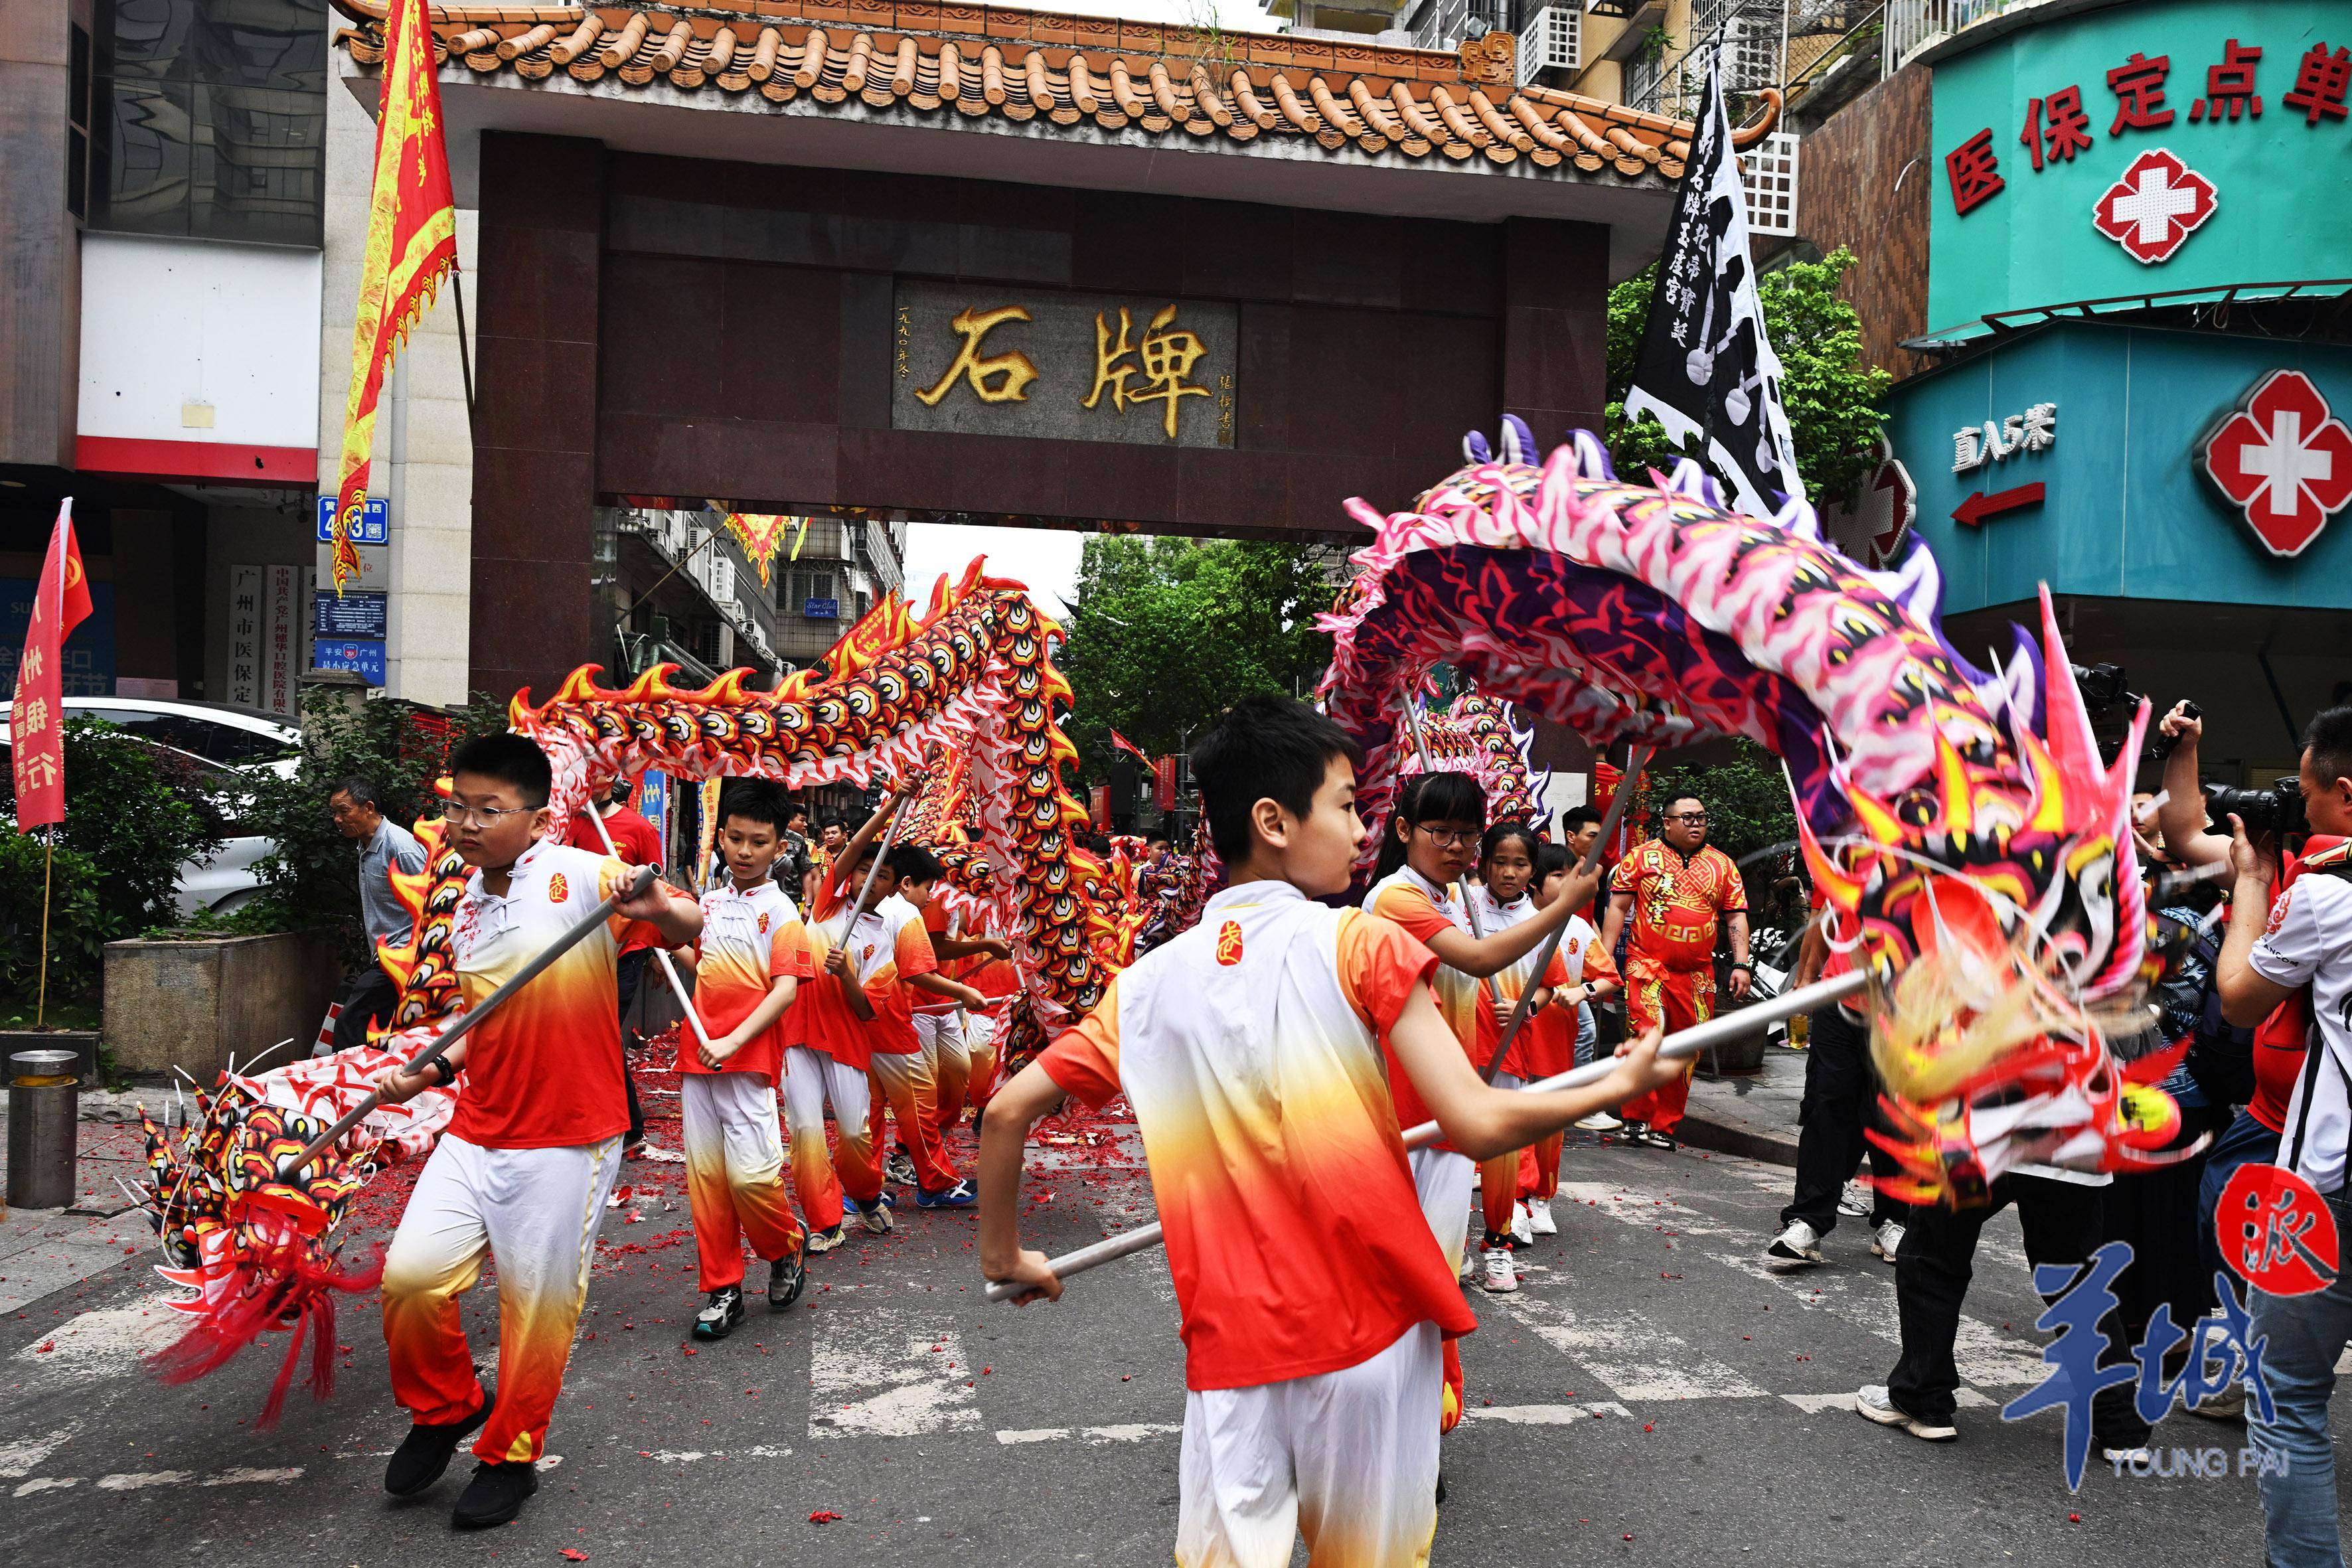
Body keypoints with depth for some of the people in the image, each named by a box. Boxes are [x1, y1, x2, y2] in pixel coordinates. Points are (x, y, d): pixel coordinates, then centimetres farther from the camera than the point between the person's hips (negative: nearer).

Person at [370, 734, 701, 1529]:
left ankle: (510, 1456, 29)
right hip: (477, 1132, 6)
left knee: (537, 1309, 6)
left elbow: (687, 928, -23)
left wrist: (659, 910, -44)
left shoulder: (578, 875, -14)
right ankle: (447, 1406, 28)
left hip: (565, 1142, -6)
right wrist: (431, 1071, 9)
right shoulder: (466, 907, 9)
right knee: (411, 1274, -1)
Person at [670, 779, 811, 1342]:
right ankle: (721, 1287, 16)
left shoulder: (780, 910, -4)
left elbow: (786, 990, -12)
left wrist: (735, 1041, -21)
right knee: (705, 1173, 6)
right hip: (697, 1055, 5)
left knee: (750, 1172, -10)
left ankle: (787, 1248, 19)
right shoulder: (709, 902, 13)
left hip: (750, 1058, -5)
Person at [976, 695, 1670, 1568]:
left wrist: (1004, 1256, 19)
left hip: (1230, 1353, 2)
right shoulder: (1359, 944, -7)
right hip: (1371, 1331, -2)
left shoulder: (1147, 983, 3)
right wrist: (1618, 1085, 3)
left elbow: (1009, 1111, 3)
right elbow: (1477, 1125, -13)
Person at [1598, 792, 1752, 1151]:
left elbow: (1737, 916, 12)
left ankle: (1664, 1125, 16)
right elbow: (1618, 907, 3)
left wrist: (1741, 964, 2)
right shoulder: (1642, 856, 3)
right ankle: (1637, 1119, -7)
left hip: (1697, 974, 4)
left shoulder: (1722, 865, 12)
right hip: (1647, 966, -3)